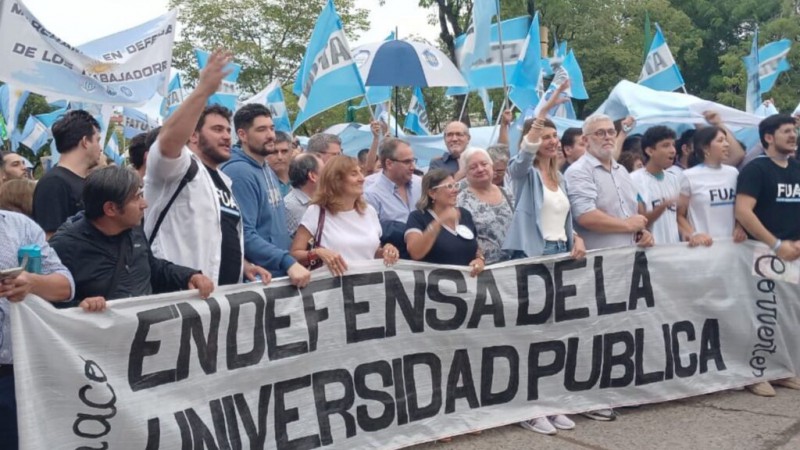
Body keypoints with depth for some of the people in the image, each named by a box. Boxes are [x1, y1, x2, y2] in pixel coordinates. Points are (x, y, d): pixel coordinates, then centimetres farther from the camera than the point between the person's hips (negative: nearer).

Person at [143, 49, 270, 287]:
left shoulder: (225, 181, 21)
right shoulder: (179, 167, -6)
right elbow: (167, 141, -29)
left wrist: (243, 265, 14)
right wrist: (203, 89, -34)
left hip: (225, 292, 9)